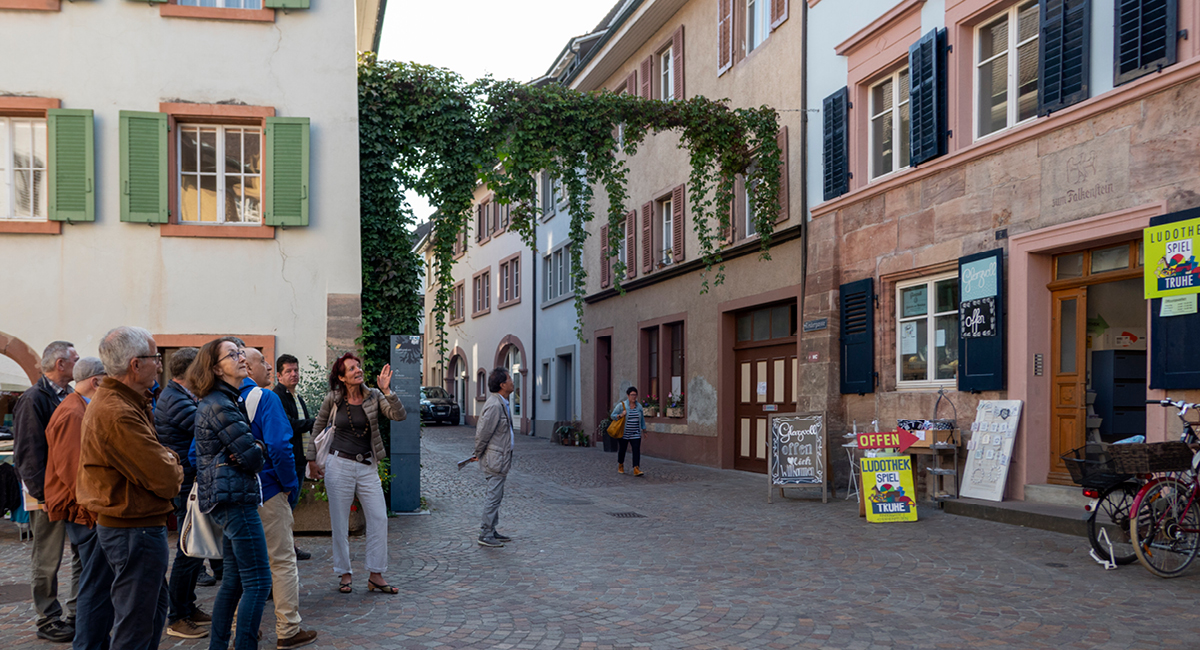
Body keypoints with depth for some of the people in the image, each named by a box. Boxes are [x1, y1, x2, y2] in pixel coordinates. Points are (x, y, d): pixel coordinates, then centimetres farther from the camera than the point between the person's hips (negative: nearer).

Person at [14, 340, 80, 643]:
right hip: (49, 495, -8)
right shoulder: (34, 399, -12)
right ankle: (48, 621, 14)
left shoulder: (69, 397, 13)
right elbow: (28, 454, -16)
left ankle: (76, 614, 21)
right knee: (47, 562, 3)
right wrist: (45, 494, -19)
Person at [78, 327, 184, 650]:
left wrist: (165, 460, -4)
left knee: (156, 606, 24)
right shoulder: (119, 414, -26)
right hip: (135, 530, -11)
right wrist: (174, 466, -4)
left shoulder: (107, 401, 10)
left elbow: (146, 458, 14)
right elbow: (166, 481, -24)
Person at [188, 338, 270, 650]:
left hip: (227, 500, 11)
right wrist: (256, 451, 4)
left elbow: (256, 446, 14)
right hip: (235, 498, -11)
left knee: (235, 580, 16)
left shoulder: (230, 400, 17)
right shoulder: (220, 405, -15)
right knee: (258, 582, -9)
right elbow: (253, 457, -18)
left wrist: (254, 448, -8)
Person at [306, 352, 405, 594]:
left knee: (379, 518, -1)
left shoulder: (373, 396, 0)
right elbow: (318, 427, 11)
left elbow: (400, 415, -12)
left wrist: (387, 391, -23)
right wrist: (312, 459, 9)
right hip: (339, 465, -2)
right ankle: (345, 575, 17)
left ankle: (375, 576, 8)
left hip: (367, 466, 2)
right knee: (340, 522, 3)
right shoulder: (333, 399, -2)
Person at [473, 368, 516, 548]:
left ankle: (490, 531, 25)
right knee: (493, 496, -4)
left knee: (496, 495, 16)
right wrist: (479, 453, -5)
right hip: (495, 459, -11)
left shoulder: (501, 403, 12)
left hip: (501, 457, 11)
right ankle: (486, 535, 3)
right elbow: (483, 431, -19)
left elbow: (479, 427, 21)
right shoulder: (495, 405, -21)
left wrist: (479, 453, 21)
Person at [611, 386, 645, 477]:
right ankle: (620, 466, 33)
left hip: (635, 434, 3)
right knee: (622, 450, 10)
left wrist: (644, 429, 18)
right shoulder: (621, 405, -5)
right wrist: (620, 415, -20)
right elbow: (613, 415, -3)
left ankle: (636, 469, -16)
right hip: (624, 434, -2)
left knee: (637, 450, -10)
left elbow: (642, 419, 17)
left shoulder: (639, 406, 8)